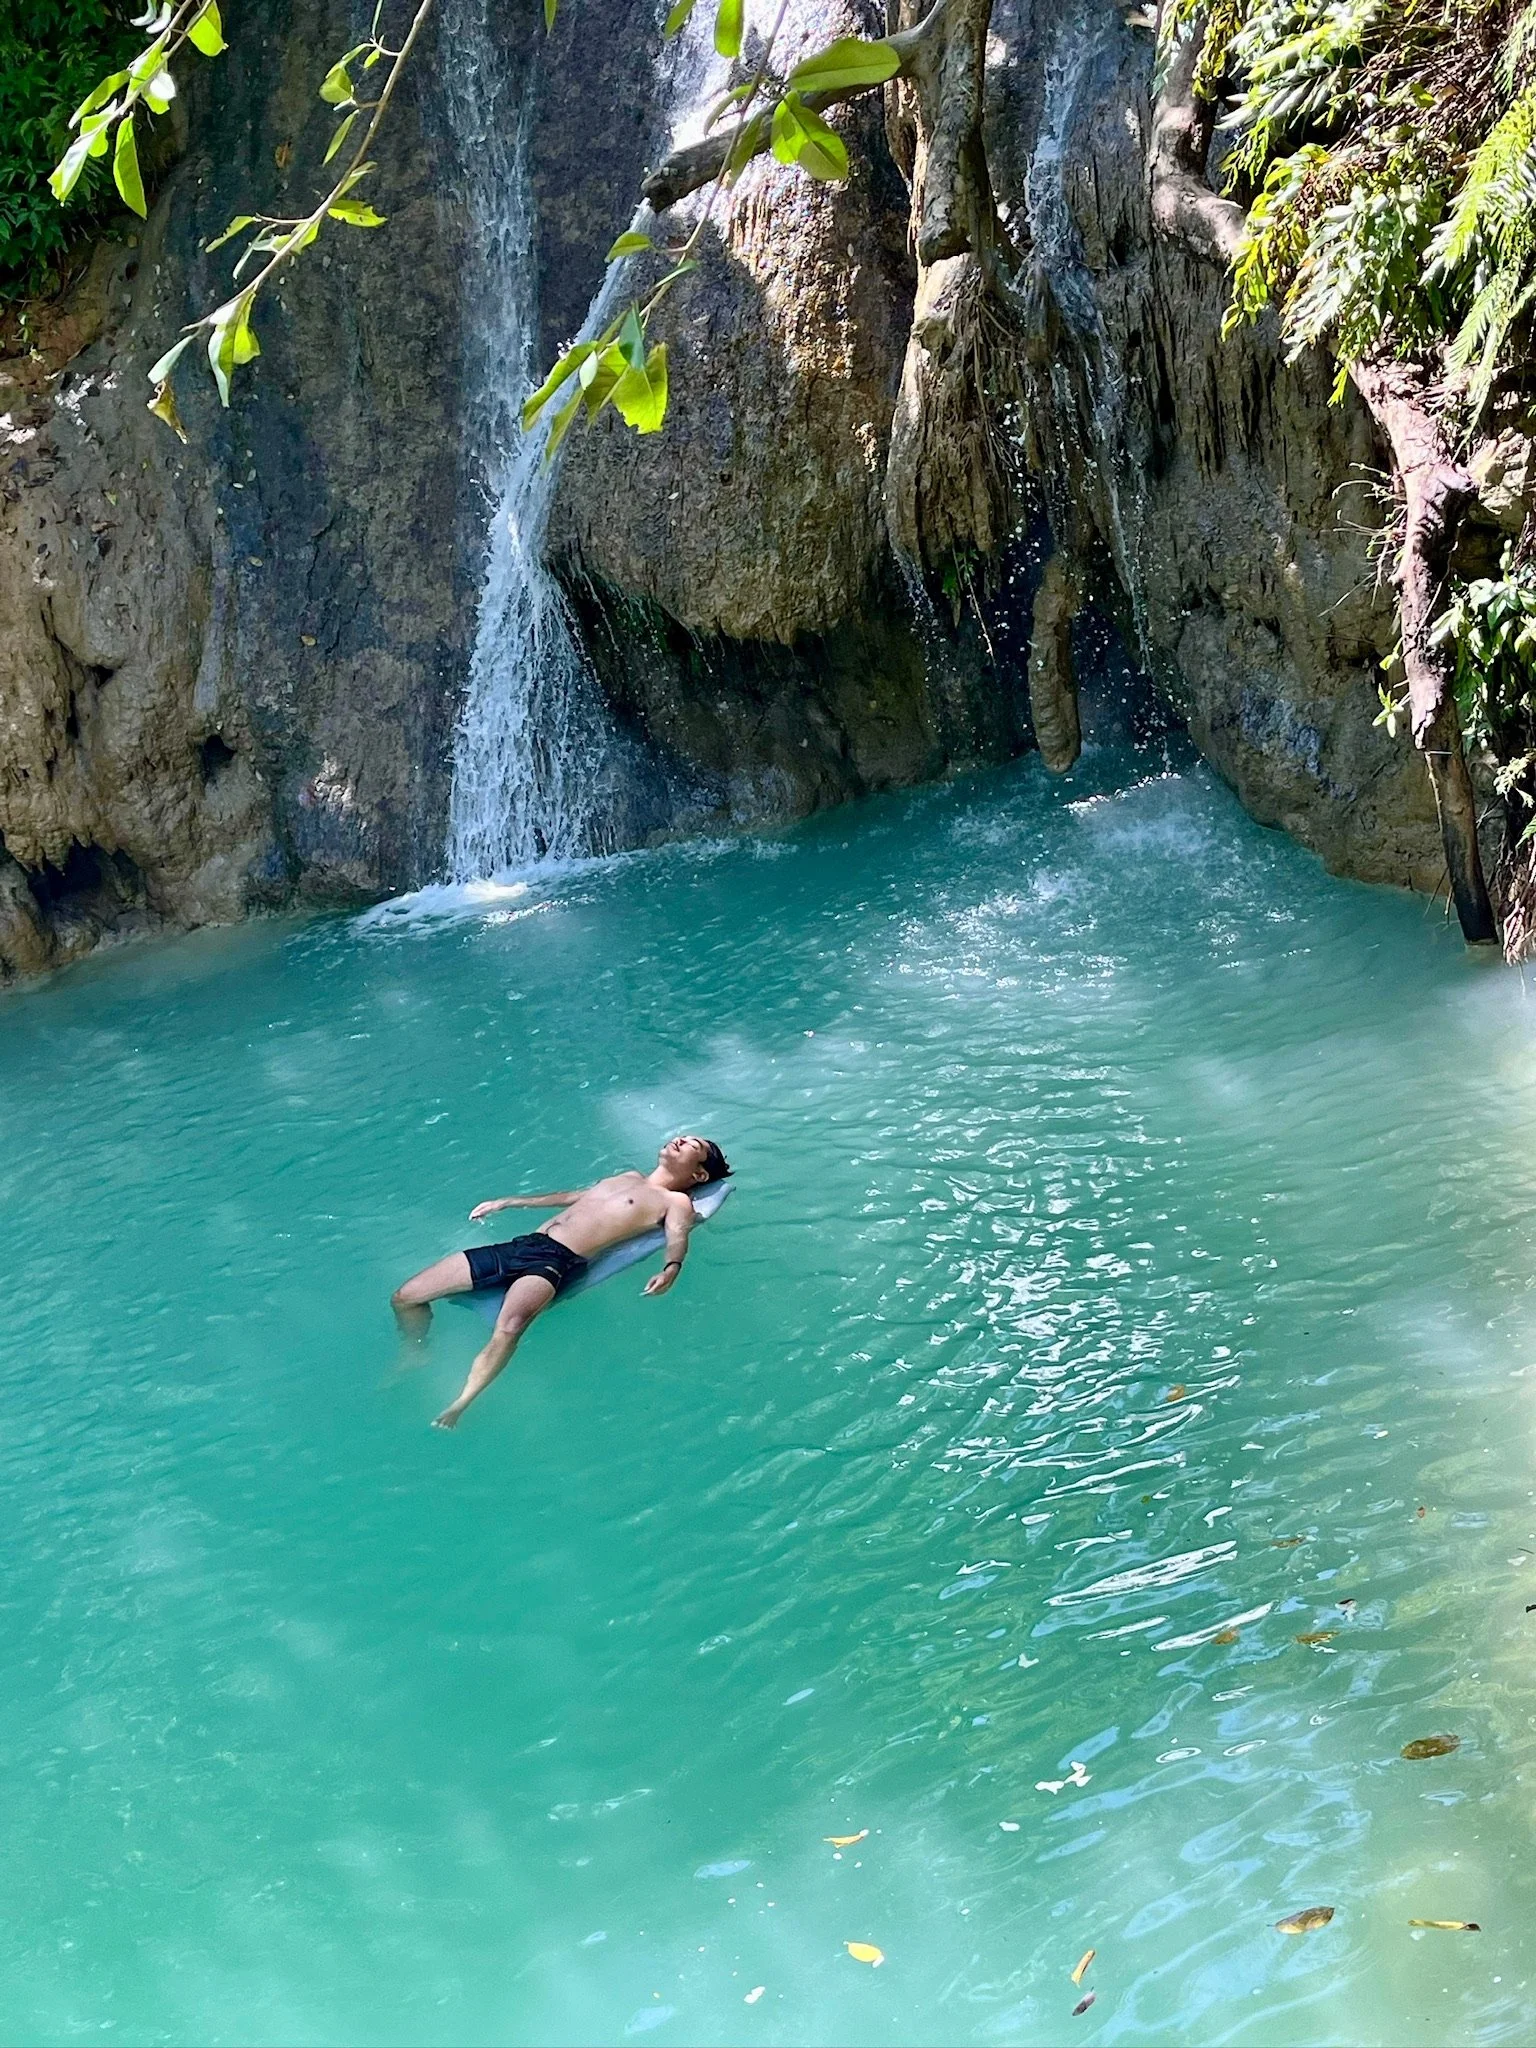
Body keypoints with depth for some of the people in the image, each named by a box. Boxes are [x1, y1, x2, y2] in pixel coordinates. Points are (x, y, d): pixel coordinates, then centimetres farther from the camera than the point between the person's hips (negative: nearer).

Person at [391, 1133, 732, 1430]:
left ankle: (455, 1410, -37)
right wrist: (505, 1202, 44)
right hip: (519, 1245, 7)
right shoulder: (630, 1177, 30)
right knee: (404, 1299, 3)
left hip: (557, 1261, -7)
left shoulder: (676, 1201, 8)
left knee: (509, 1326, -41)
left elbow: (678, 1238, -11)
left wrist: (671, 1268, -35)